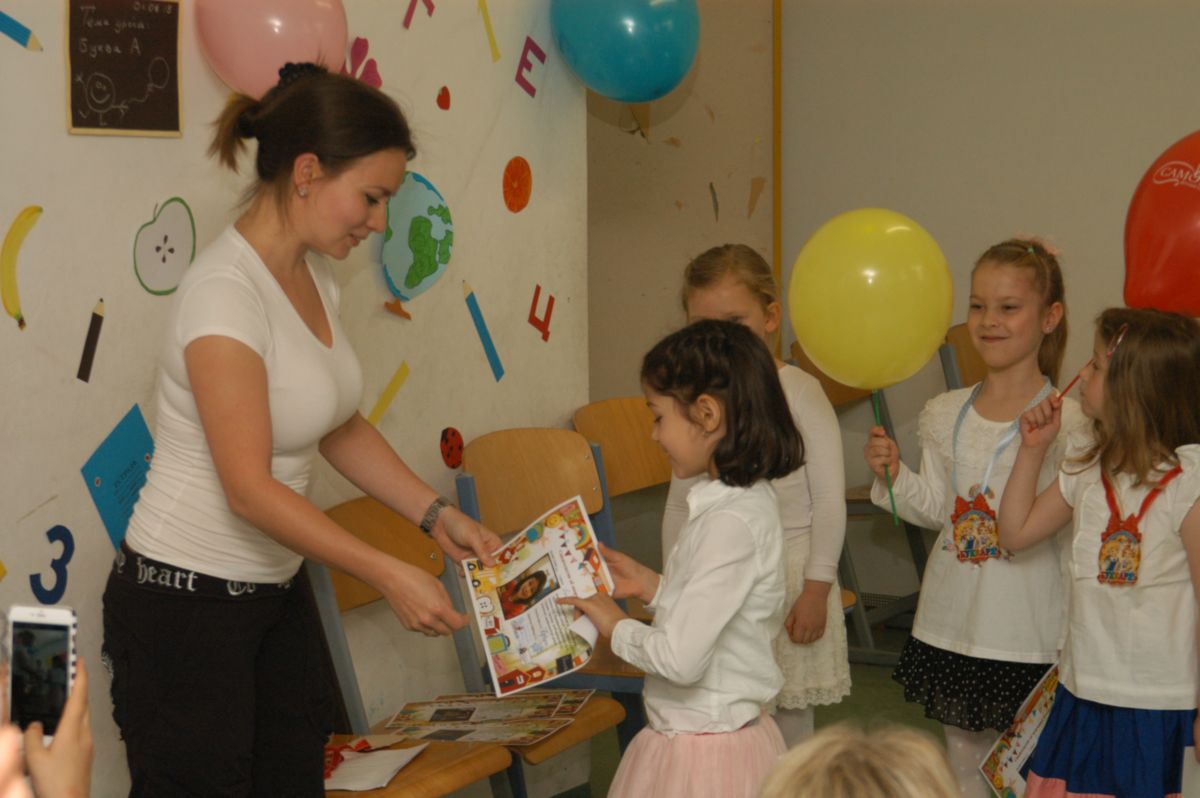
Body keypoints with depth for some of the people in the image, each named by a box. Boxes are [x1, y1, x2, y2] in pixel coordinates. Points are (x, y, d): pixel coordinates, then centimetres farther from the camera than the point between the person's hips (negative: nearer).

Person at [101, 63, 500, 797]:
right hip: (185, 605, -8)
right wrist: (390, 575, -24)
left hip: (276, 594, 9)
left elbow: (340, 429, 15)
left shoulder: (314, 274, 4)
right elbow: (249, 488, -25)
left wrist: (438, 514, 5)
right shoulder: (226, 292, -23)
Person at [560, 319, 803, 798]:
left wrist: (615, 625, -10)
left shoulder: (730, 523, -23)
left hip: (703, 756, -9)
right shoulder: (750, 499, 5)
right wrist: (652, 587, 7)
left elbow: (680, 658, -26)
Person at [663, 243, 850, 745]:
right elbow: (679, 505, 12)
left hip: (787, 577, -3)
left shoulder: (799, 392, -7)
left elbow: (829, 500, -7)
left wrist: (817, 589, -10)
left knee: (790, 721, 6)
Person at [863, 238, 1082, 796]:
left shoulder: (1067, 422, -11)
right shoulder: (945, 414, 5)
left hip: (1029, 630, -5)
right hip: (952, 624, 5)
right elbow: (935, 509, 9)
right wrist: (893, 474, -7)